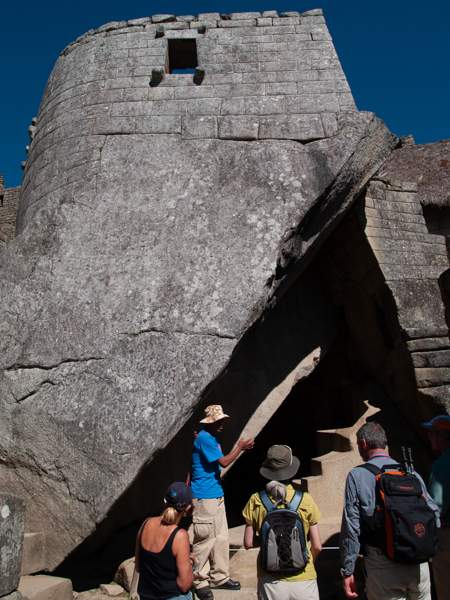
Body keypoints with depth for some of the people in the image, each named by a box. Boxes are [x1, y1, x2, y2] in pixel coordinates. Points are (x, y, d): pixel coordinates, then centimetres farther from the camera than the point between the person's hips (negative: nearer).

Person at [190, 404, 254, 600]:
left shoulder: (213, 438, 11)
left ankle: (219, 577, 27)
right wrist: (240, 448, -9)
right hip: (204, 496, -9)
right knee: (205, 539, 0)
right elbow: (224, 462, -17)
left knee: (221, 537, 15)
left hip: (217, 494, 10)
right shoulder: (204, 439, -19)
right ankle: (199, 581, 15)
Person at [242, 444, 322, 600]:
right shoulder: (305, 500, -11)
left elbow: (248, 543, -4)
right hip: (302, 581, -1)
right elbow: (317, 546, -5)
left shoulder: (256, 501, -9)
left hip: (270, 582, 1)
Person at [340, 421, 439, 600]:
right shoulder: (411, 473, 1)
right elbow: (433, 515, 4)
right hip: (418, 565, 4)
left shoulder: (357, 476, -8)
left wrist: (347, 571, 0)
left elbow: (351, 526, -8)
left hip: (382, 567, -3)